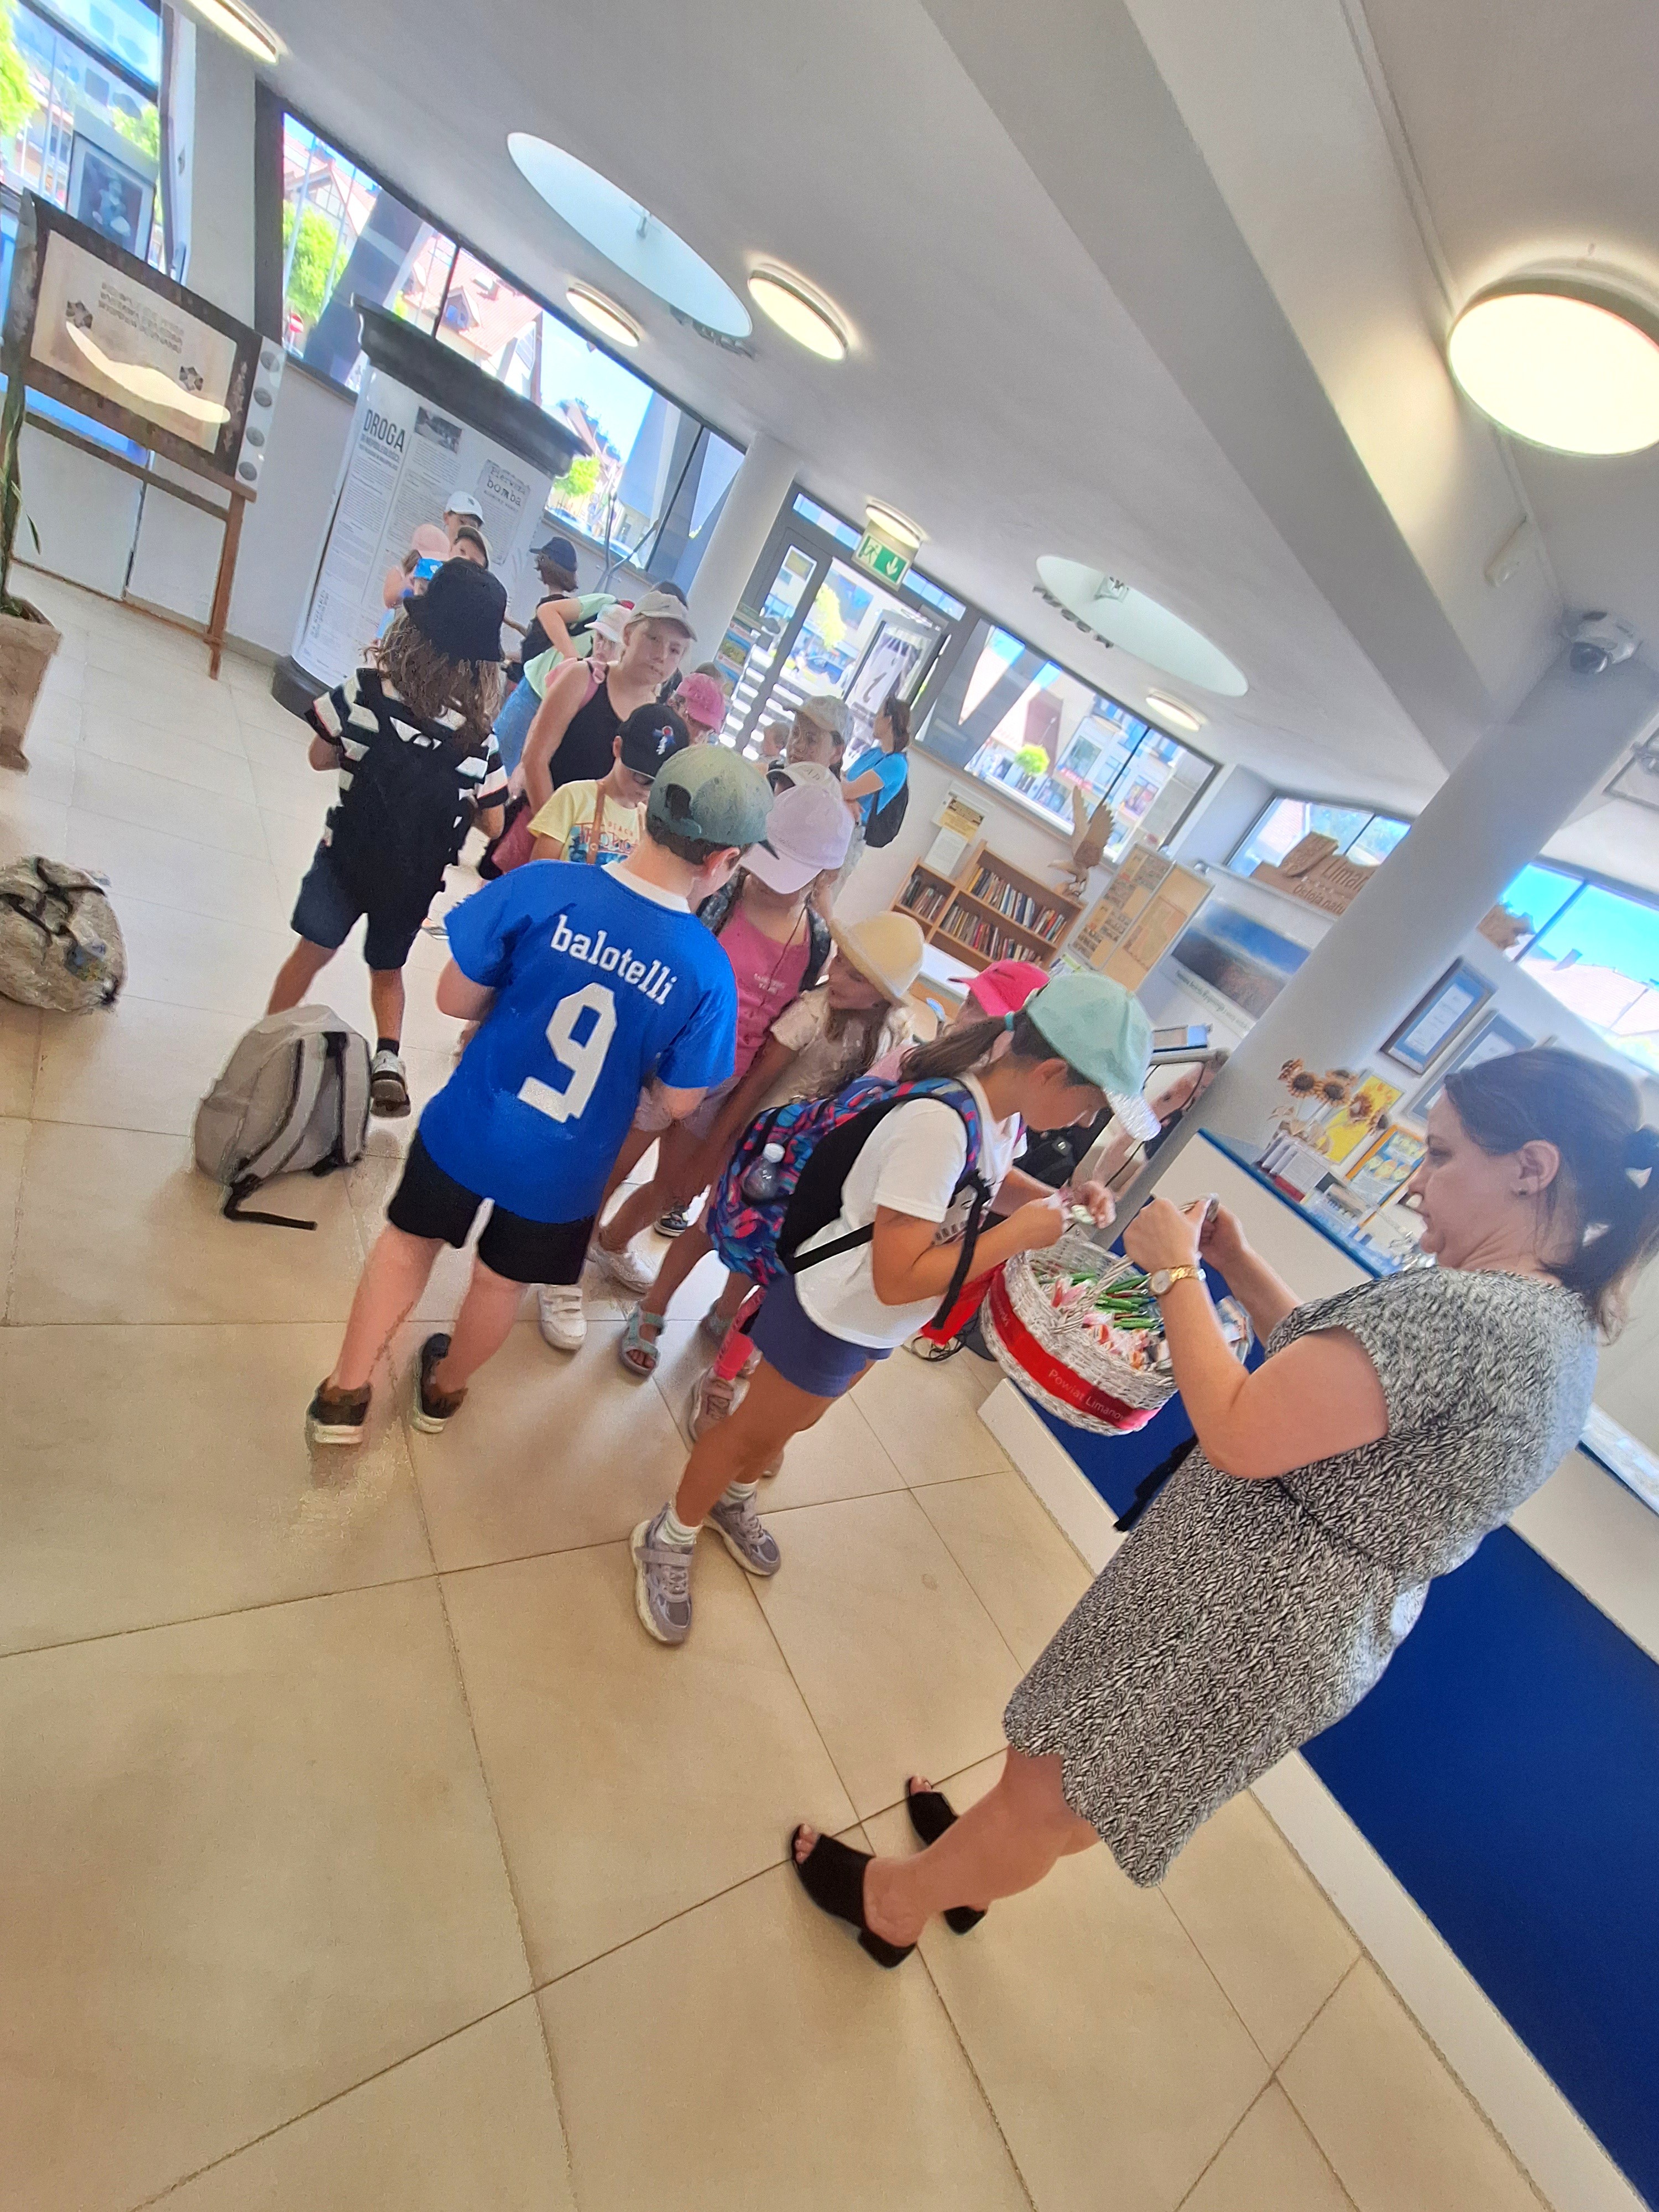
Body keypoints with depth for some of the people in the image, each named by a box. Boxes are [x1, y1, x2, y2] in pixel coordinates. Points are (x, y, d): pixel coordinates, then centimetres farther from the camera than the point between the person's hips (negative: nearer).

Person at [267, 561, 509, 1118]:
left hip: (347, 854, -1)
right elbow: (493, 826, -8)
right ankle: (388, 1056, 5)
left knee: (310, 954, 15)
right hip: (414, 877, 1)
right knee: (388, 969, 22)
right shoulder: (478, 737, -14)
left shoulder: (365, 690, -13)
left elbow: (320, 757, 0)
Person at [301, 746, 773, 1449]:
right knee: (502, 1281, 27)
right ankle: (443, 1389, 52)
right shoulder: (707, 971, -22)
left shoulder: (543, 887, -21)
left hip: (469, 1125, 0)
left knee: (409, 1238, 27)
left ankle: (345, 1393, 40)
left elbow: (456, 1000, -11)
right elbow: (678, 1100, -11)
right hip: (561, 1169, 0)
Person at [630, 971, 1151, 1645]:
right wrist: (1019, 1235, -29)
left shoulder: (997, 1107, -10)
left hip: (875, 1328, 8)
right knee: (756, 1429, 16)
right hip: (832, 1317, -8)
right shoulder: (939, 1124, -36)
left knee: (794, 1421, 30)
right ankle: (669, 1538, 42)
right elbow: (897, 1279, -35)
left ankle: (733, 1498, 57)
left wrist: (1053, 1201, -4)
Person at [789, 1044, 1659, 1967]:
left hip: (1239, 1619, -9)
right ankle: (983, 1859, 53)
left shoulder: (1463, 1310, -30)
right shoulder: (1564, 1323, 3)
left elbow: (1238, 1434, -30)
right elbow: (1329, 1376, 10)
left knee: (1043, 1783, 15)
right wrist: (1241, 1265, 4)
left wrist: (1176, 1271, -18)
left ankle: (893, 1905, 39)